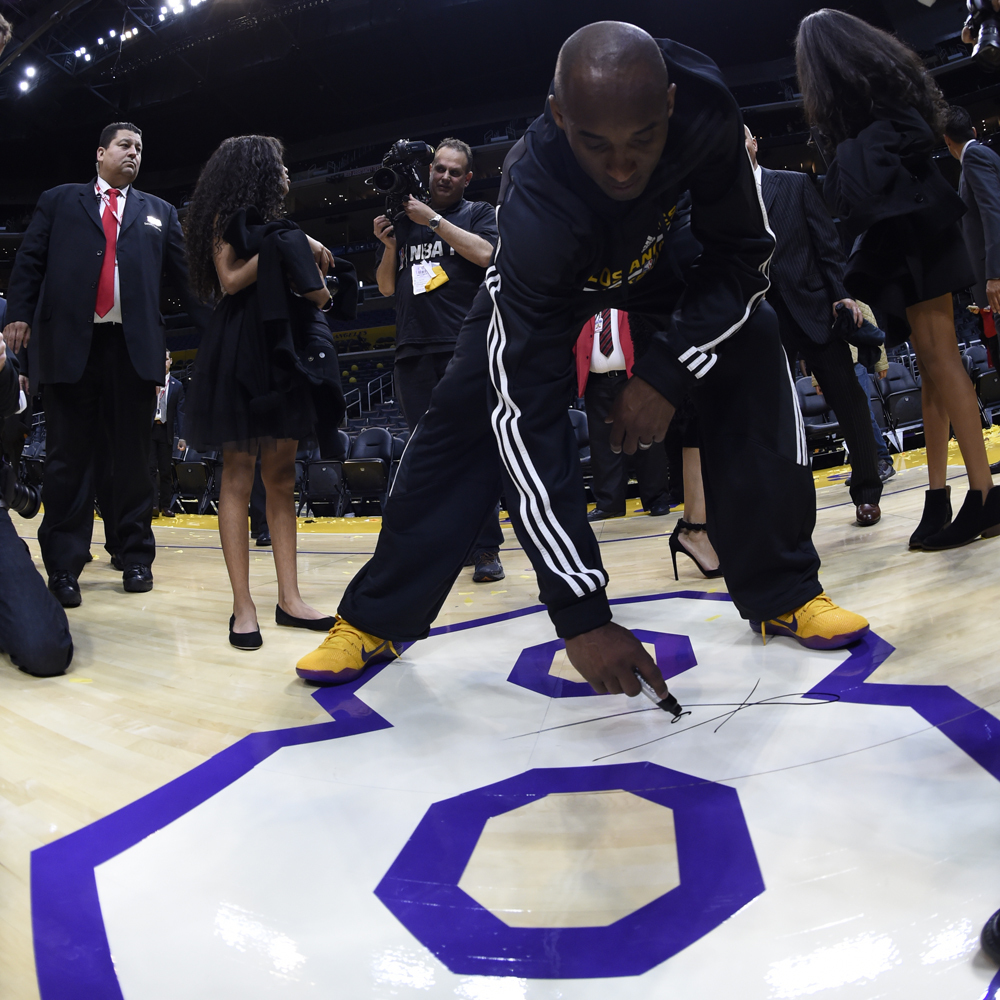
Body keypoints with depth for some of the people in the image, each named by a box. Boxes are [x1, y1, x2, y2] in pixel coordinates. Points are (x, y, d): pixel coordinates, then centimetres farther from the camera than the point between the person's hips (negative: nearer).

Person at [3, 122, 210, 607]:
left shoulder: (159, 212, 20)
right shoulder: (59, 201, 18)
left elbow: (186, 273, 13)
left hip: (134, 344, 1)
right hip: (69, 340, -1)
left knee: (133, 454, 2)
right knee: (68, 455, 0)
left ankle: (136, 557, 10)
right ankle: (64, 565, 5)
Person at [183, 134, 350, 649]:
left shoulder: (276, 223, 22)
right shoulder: (226, 218, 6)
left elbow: (319, 296, 18)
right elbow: (230, 281, -8)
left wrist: (312, 260, 1)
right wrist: (281, 249, -10)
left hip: (285, 351, 7)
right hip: (241, 352, -6)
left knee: (281, 476, 1)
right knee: (239, 475, -8)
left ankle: (289, 598, 2)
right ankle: (243, 606, -8)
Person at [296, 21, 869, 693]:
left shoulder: (706, 105, -33)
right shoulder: (535, 203, -42)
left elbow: (743, 254, -18)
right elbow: (527, 417, -44)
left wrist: (667, 371, -36)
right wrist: (580, 613, -45)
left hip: (655, 261, 3)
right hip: (547, 279, -2)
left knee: (753, 348, -20)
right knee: (465, 419, -16)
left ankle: (783, 592, -5)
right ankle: (374, 620, 1)